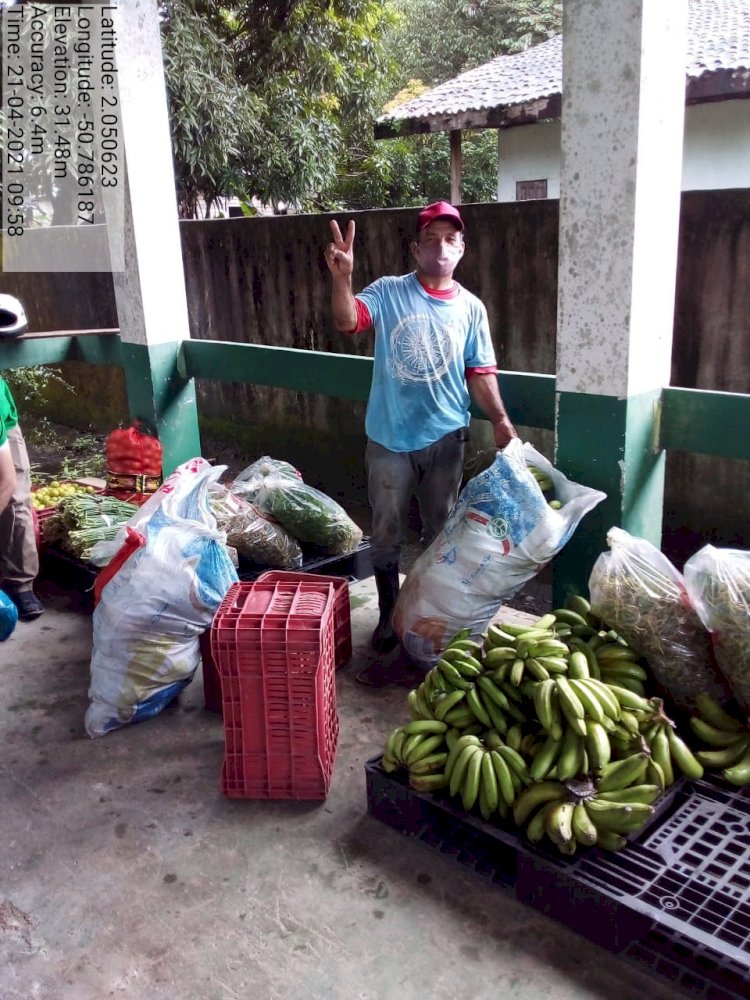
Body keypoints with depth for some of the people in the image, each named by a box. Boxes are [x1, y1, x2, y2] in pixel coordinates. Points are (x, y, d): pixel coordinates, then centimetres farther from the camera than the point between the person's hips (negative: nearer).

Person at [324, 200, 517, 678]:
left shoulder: (471, 308, 2)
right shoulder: (388, 293, -4)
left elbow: (480, 373, 3)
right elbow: (347, 321, -20)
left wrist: (500, 418, -11)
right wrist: (342, 277, -38)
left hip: (445, 438, 2)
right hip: (390, 439, -1)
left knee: (441, 532, 14)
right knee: (387, 534, 10)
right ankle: (389, 614, 28)